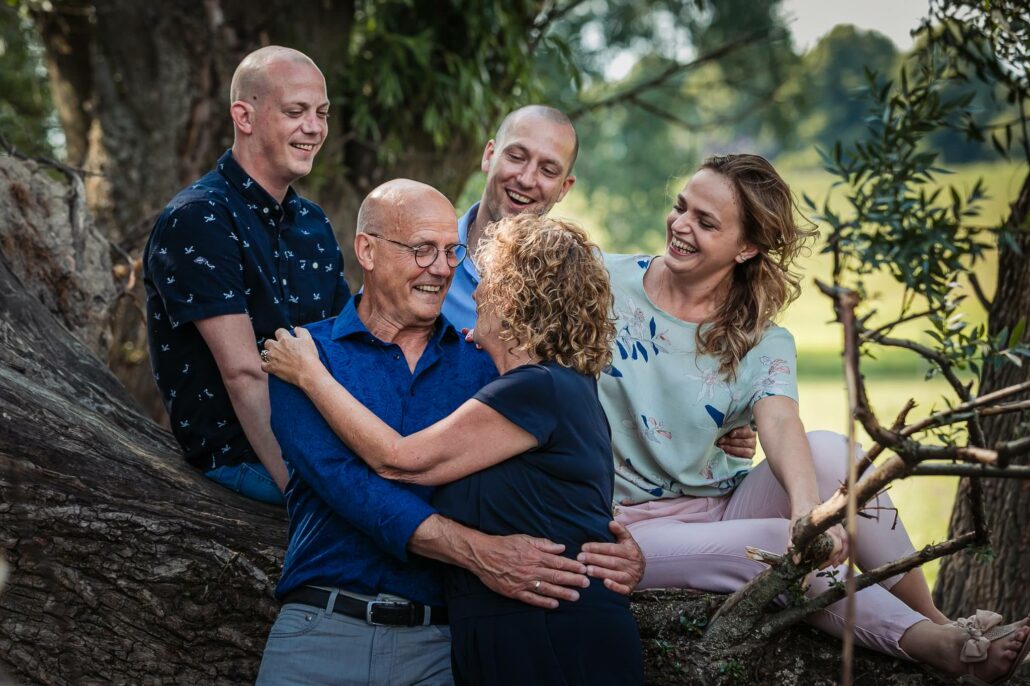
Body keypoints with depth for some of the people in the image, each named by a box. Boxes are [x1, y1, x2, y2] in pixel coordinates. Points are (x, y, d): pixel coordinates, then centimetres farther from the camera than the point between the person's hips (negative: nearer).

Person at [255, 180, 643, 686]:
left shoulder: (481, 365, 11)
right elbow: (342, 476, -12)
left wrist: (611, 544, -19)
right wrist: (476, 552, -22)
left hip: (442, 642, 2)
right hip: (323, 627, -2)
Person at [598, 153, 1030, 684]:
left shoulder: (762, 345, -1)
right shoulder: (606, 281, -3)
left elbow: (780, 425, -21)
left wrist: (808, 503, -43)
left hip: (726, 507, 3)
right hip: (632, 525, -3)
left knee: (827, 450, -25)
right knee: (780, 546, -30)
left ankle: (935, 622, -19)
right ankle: (935, 642, -26)